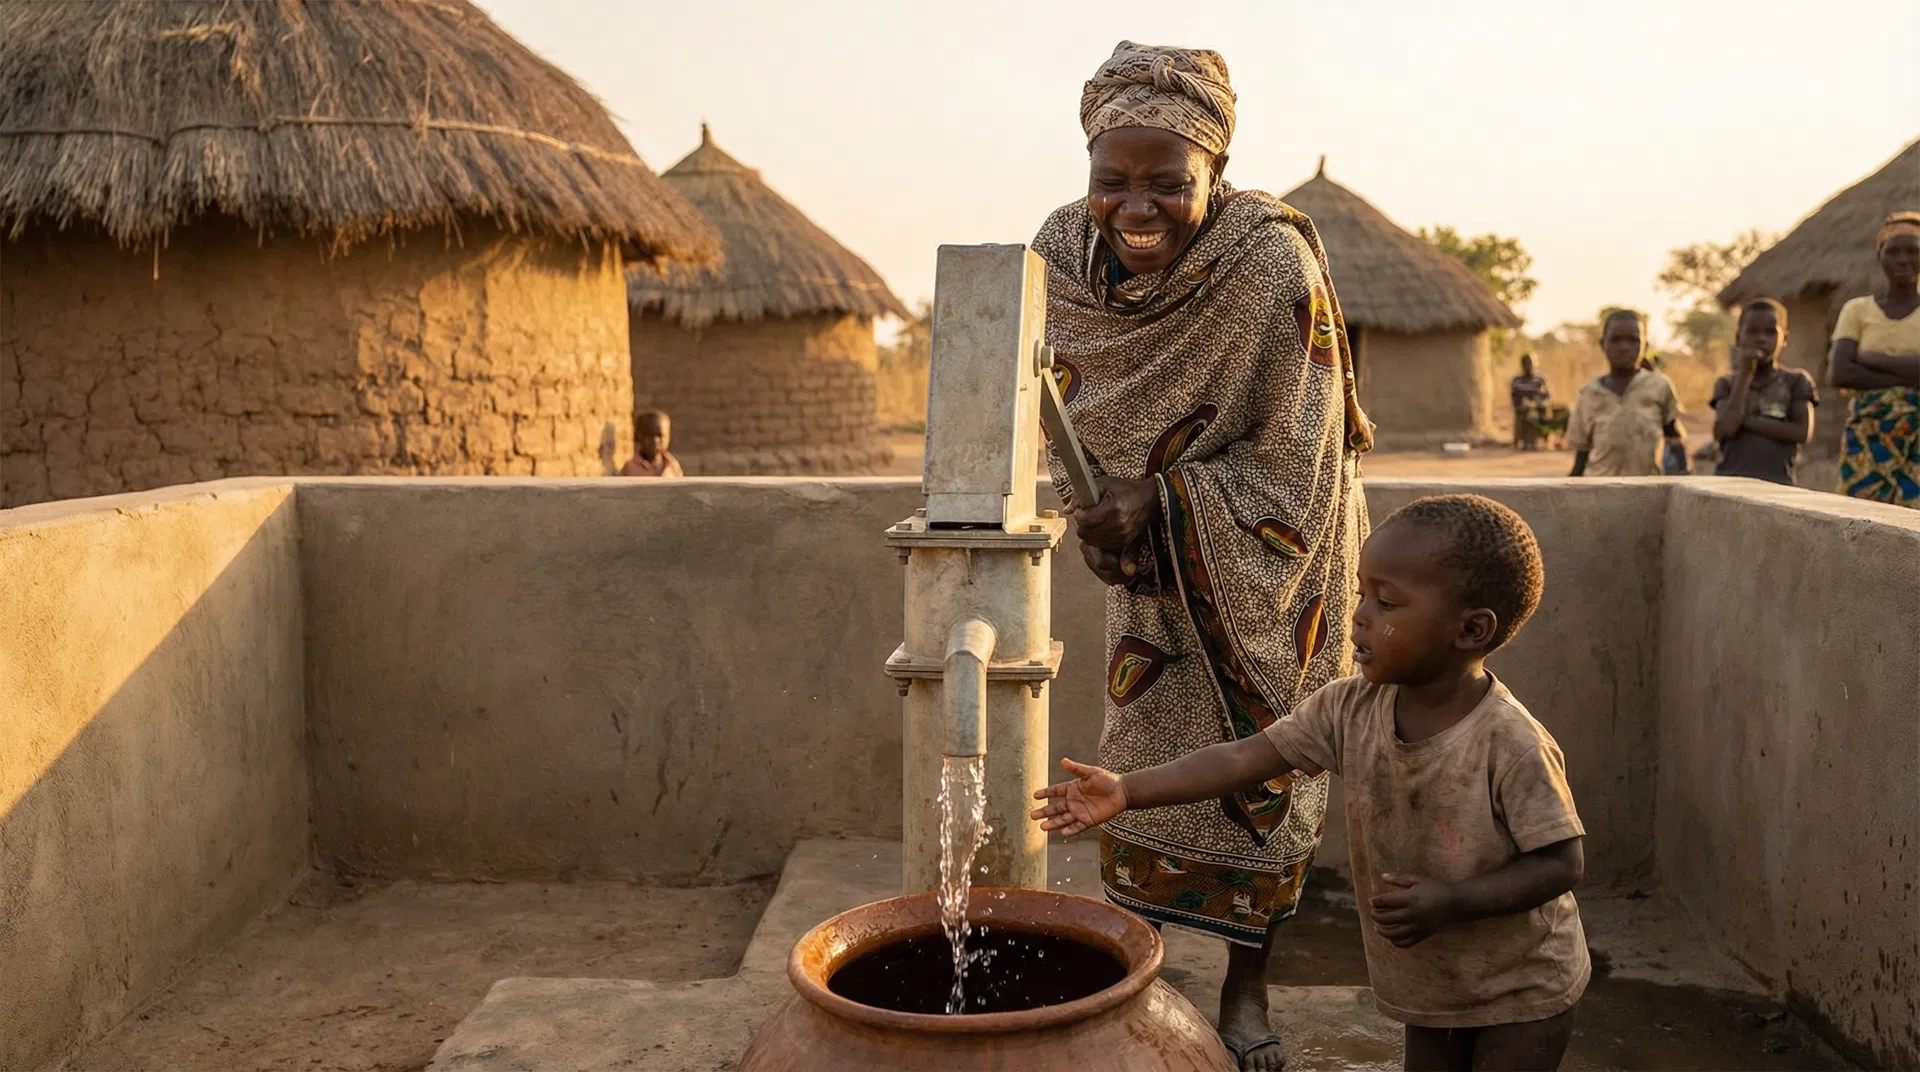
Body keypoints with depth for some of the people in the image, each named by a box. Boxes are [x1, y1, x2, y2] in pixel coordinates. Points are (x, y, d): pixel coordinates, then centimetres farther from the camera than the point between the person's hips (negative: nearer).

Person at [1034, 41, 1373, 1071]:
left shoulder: (1274, 262, -32)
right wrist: (1096, 513, -20)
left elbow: (1292, 469, -25)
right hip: (1153, 555, 3)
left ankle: (1246, 984, 26)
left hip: (1269, 548, -3)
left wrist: (1156, 498, -32)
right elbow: (1075, 415, -3)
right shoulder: (1064, 250, -18)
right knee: (1140, 750, 8)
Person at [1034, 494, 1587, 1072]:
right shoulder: (1351, 709, -13)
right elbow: (1248, 756, -14)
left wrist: (1451, 902, -32)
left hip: (1521, 992, -4)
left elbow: (1562, 862, -21)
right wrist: (1128, 791, -20)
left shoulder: (1511, 744, -28)